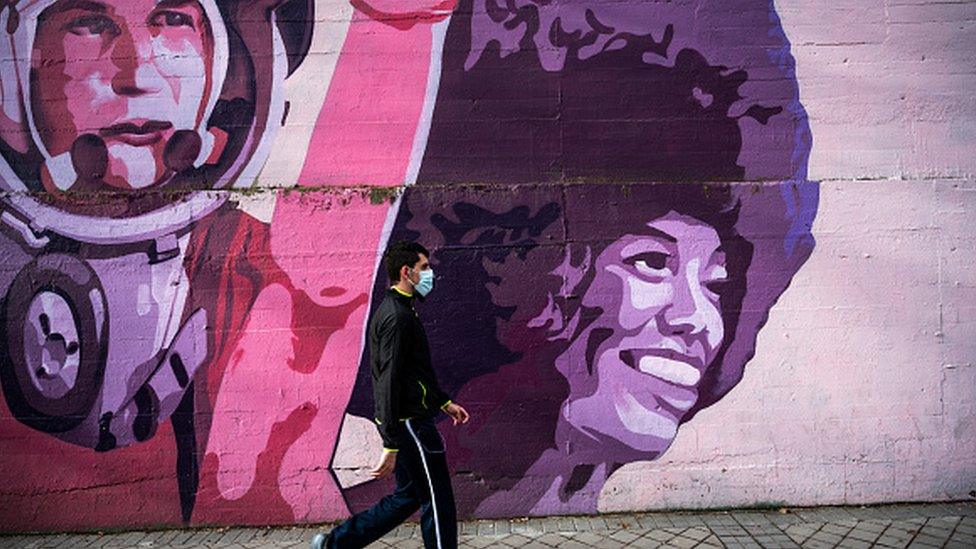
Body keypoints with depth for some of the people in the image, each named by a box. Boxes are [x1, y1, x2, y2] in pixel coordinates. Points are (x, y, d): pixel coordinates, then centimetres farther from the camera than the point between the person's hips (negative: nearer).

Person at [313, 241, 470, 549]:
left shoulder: (397, 310, 15)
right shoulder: (398, 316, -18)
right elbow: (389, 382, -23)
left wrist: (444, 402, 26)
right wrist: (391, 445, -23)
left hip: (407, 422, 10)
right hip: (410, 424, -10)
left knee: (408, 496, 19)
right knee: (437, 503, 2)